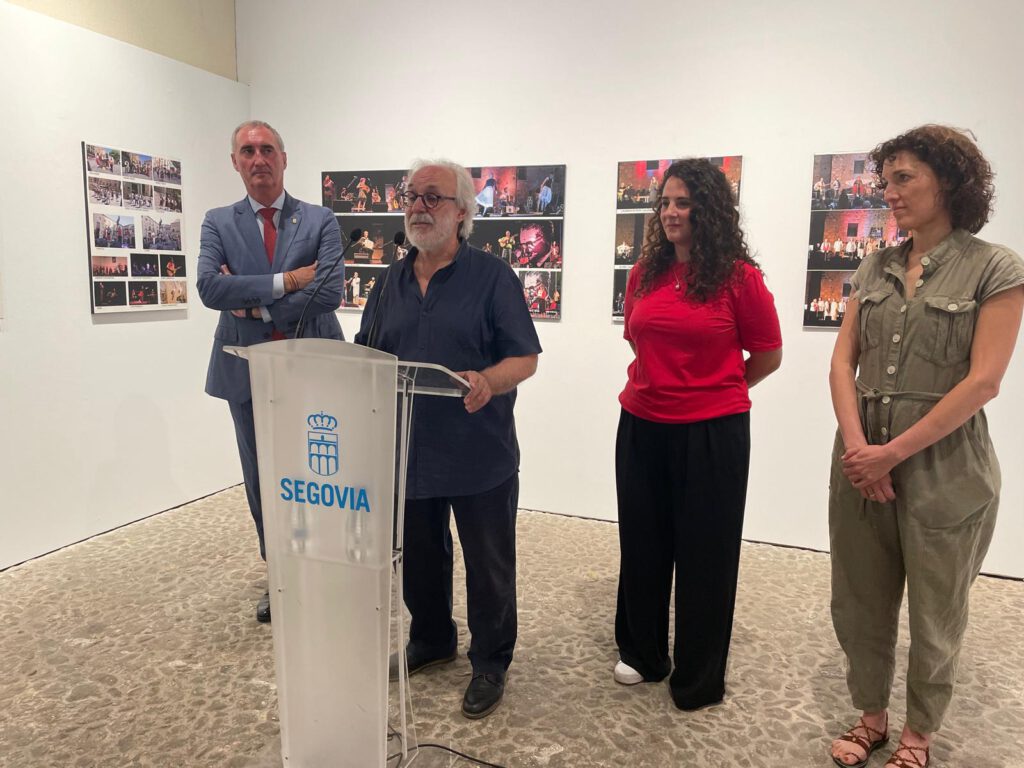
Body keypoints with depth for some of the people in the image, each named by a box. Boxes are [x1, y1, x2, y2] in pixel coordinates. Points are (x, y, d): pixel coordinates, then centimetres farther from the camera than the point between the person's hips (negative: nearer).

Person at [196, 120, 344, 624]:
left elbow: (330, 291, -13)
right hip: (248, 371, 2)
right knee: (262, 482, 12)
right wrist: (286, 281, -18)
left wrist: (255, 305, -13)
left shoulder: (320, 220, 1)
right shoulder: (218, 223, 5)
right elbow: (209, 287, -12)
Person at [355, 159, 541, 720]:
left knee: (488, 566, 10)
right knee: (419, 558, 20)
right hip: (408, 450, 5)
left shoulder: (492, 276, -6)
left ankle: (490, 663, 30)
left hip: (480, 456, -4)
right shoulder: (391, 280, 10)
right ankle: (431, 639, 43)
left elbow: (525, 358, -9)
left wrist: (487, 382, -28)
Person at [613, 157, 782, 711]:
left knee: (704, 555, 9)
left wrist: (714, 390, 7)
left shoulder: (738, 276, -8)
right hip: (642, 428, 5)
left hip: (711, 434, -4)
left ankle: (699, 679, 29)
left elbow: (767, 355, 1)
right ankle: (642, 654, 38)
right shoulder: (645, 273, 5)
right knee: (642, 546, 16)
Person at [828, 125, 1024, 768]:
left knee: (936, 616, 12)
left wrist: (893, 452, -15)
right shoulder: (876, 267, 8)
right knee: (859, 603, 14)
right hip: (862, 463, 5)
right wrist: (856, 445, -11)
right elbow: (843, 361, 3)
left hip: (943, 468, -4)